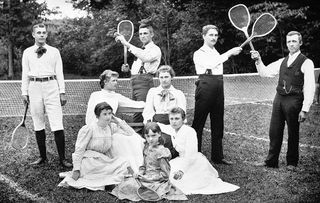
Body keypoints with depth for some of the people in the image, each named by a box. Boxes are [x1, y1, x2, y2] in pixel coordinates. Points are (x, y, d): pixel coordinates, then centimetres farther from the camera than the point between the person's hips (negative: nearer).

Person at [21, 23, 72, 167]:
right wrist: (24, 92, 7)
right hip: (34, 88, 2)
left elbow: (59, 72, 7)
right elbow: (25, 74, 12)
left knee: (57, 125, -8)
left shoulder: (54, 51, 7)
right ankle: (42, 156, 18)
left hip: (51, 86, -2)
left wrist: (62, 92, 2)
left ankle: (62, 159, -2)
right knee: (38, 125, 7)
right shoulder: (27, 52, 10)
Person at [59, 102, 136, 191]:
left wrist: (118, 121, -3)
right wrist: (76, 169, -16)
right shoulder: (89, 128, -12)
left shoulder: (111, 127, 4)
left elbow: (131, 133, 4)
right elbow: (79, 149, -11)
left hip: (103, 161, 7)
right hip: (89, 161, -7)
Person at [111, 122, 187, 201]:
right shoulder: (147, 148, 6)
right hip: (146, 178, 8)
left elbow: (165, 174, -16)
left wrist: (149, 178, -19)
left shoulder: (161, 152, -18)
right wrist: (140, 173, -5)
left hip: (157, 182, -8)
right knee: (125, 184, -5)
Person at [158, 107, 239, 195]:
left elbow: (190, 155, -28)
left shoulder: (189, 131, -24)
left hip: (195, 163, -8)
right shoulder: (172, 129, -2)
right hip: (182, 160, 8)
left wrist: (181, 170, -33)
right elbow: (161, 127, 21)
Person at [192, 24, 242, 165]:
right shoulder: (199, 54, -2)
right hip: (205, 87, -7)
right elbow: (210, 64, -21)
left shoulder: (217, 53, 20)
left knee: (218, 124, 9)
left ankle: (217, 156, 16)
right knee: (198, 123, -4)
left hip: (219, 88, 7)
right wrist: (229, 53, -21)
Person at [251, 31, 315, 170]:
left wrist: (304, 109, -14)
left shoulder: (306, 63, -4)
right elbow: (264, 73, 16)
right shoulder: (282, 61, 14)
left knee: (293, 133, 6)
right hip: (279, 99, 5)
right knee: (274, 132, 7)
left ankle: (292, 162, 20)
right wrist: (258, 60, -1)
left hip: (294, 101, -5)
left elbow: (309, 88, -9)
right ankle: (271, 161, 17)